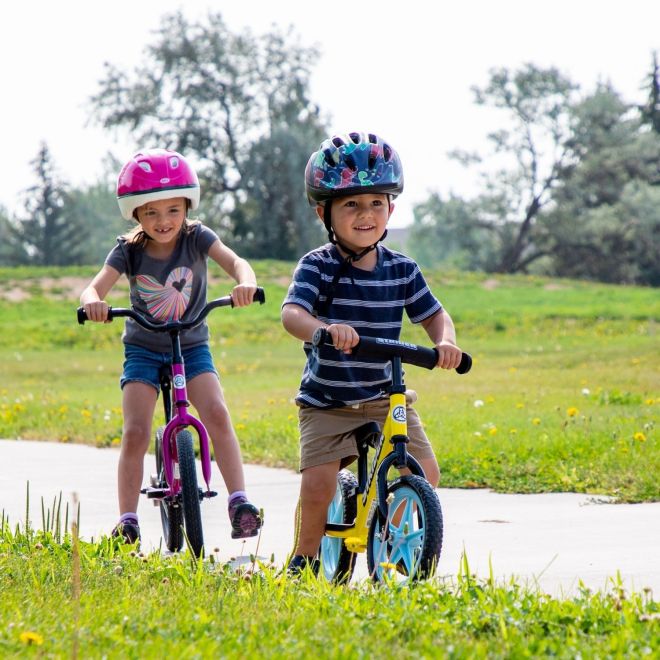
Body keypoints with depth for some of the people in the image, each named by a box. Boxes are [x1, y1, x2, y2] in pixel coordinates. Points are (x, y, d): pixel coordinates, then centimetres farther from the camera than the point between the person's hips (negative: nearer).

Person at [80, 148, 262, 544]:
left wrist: (246, 283, -50)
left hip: (192, 347, 0)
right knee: (135, 433, -14)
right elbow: (95, 288, -20)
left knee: (217, 414, -23)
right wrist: (93, 303, -46)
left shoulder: (196, 238, -11)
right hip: (143, 350, 1)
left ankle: (240, 502, -21)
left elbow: (235, 261, -26)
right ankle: (127, 522, -9)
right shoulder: (129, 251, -9)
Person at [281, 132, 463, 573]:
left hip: (385, 398, 3)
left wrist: (445, 340, -20)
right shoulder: (318, 267, -13)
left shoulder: (402, 270, 0)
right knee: (318, 484, -17)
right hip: (327, 403, -3)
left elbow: (434, 314, 5)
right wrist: (324, 329, -51)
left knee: (425, 472, -9)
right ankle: (305, 560, 9)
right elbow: (292, 313, -28)